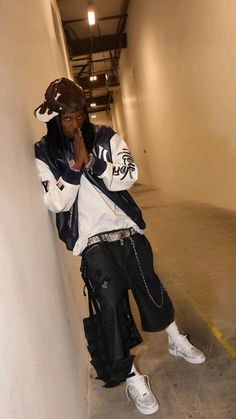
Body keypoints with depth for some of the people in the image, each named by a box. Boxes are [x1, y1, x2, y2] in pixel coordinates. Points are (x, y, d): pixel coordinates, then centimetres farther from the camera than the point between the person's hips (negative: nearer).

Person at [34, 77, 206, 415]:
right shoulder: (44, 154, -1)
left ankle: (176, 340, 28)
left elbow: (128, 177, -9)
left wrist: (90, 160, -19)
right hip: (91, 238, -2)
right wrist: (76, 165, -17)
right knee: (111, 294, -15)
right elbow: (56, 203, -8)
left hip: (125, 227, 2)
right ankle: (132, 377, 1)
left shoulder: (105, 137, 1)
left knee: (146, 282, -1)